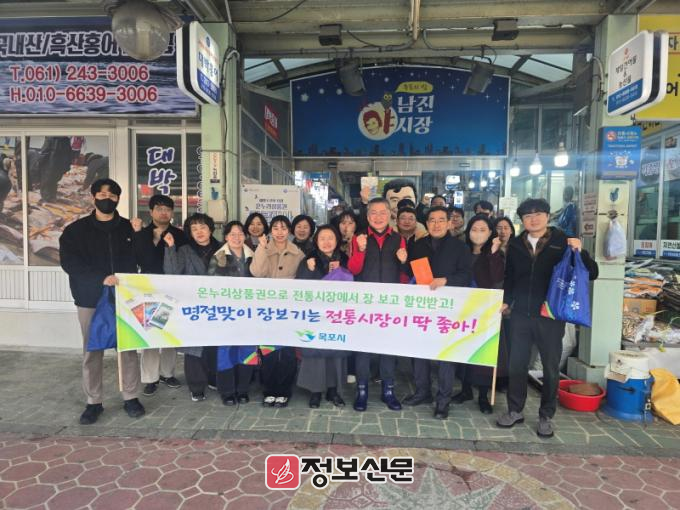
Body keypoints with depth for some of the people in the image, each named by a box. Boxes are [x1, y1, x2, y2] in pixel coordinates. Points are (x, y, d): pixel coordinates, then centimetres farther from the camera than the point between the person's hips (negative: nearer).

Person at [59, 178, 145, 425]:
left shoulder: (128, 228, 7)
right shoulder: (76, 230, 3)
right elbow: (69, 263, -9)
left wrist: (140, 236, -13)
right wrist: (101, 279, -21)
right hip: (90, 300, 0)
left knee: (128, 348, 4)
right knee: (92, 351, 6)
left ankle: (131, 398, 17)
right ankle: (93, 402, 19)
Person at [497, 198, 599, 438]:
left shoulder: (563, 242, -4)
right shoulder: (515, 245, 5)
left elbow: (592, 274, -5)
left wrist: (580, 252, -21)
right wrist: (505, 301, 5)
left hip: (551, 316, -2)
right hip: (520, 314, 3)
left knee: (551, 368, 8)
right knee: (517, 364, 9)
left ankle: (546, 416, 24)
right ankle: (515, 411, 25)